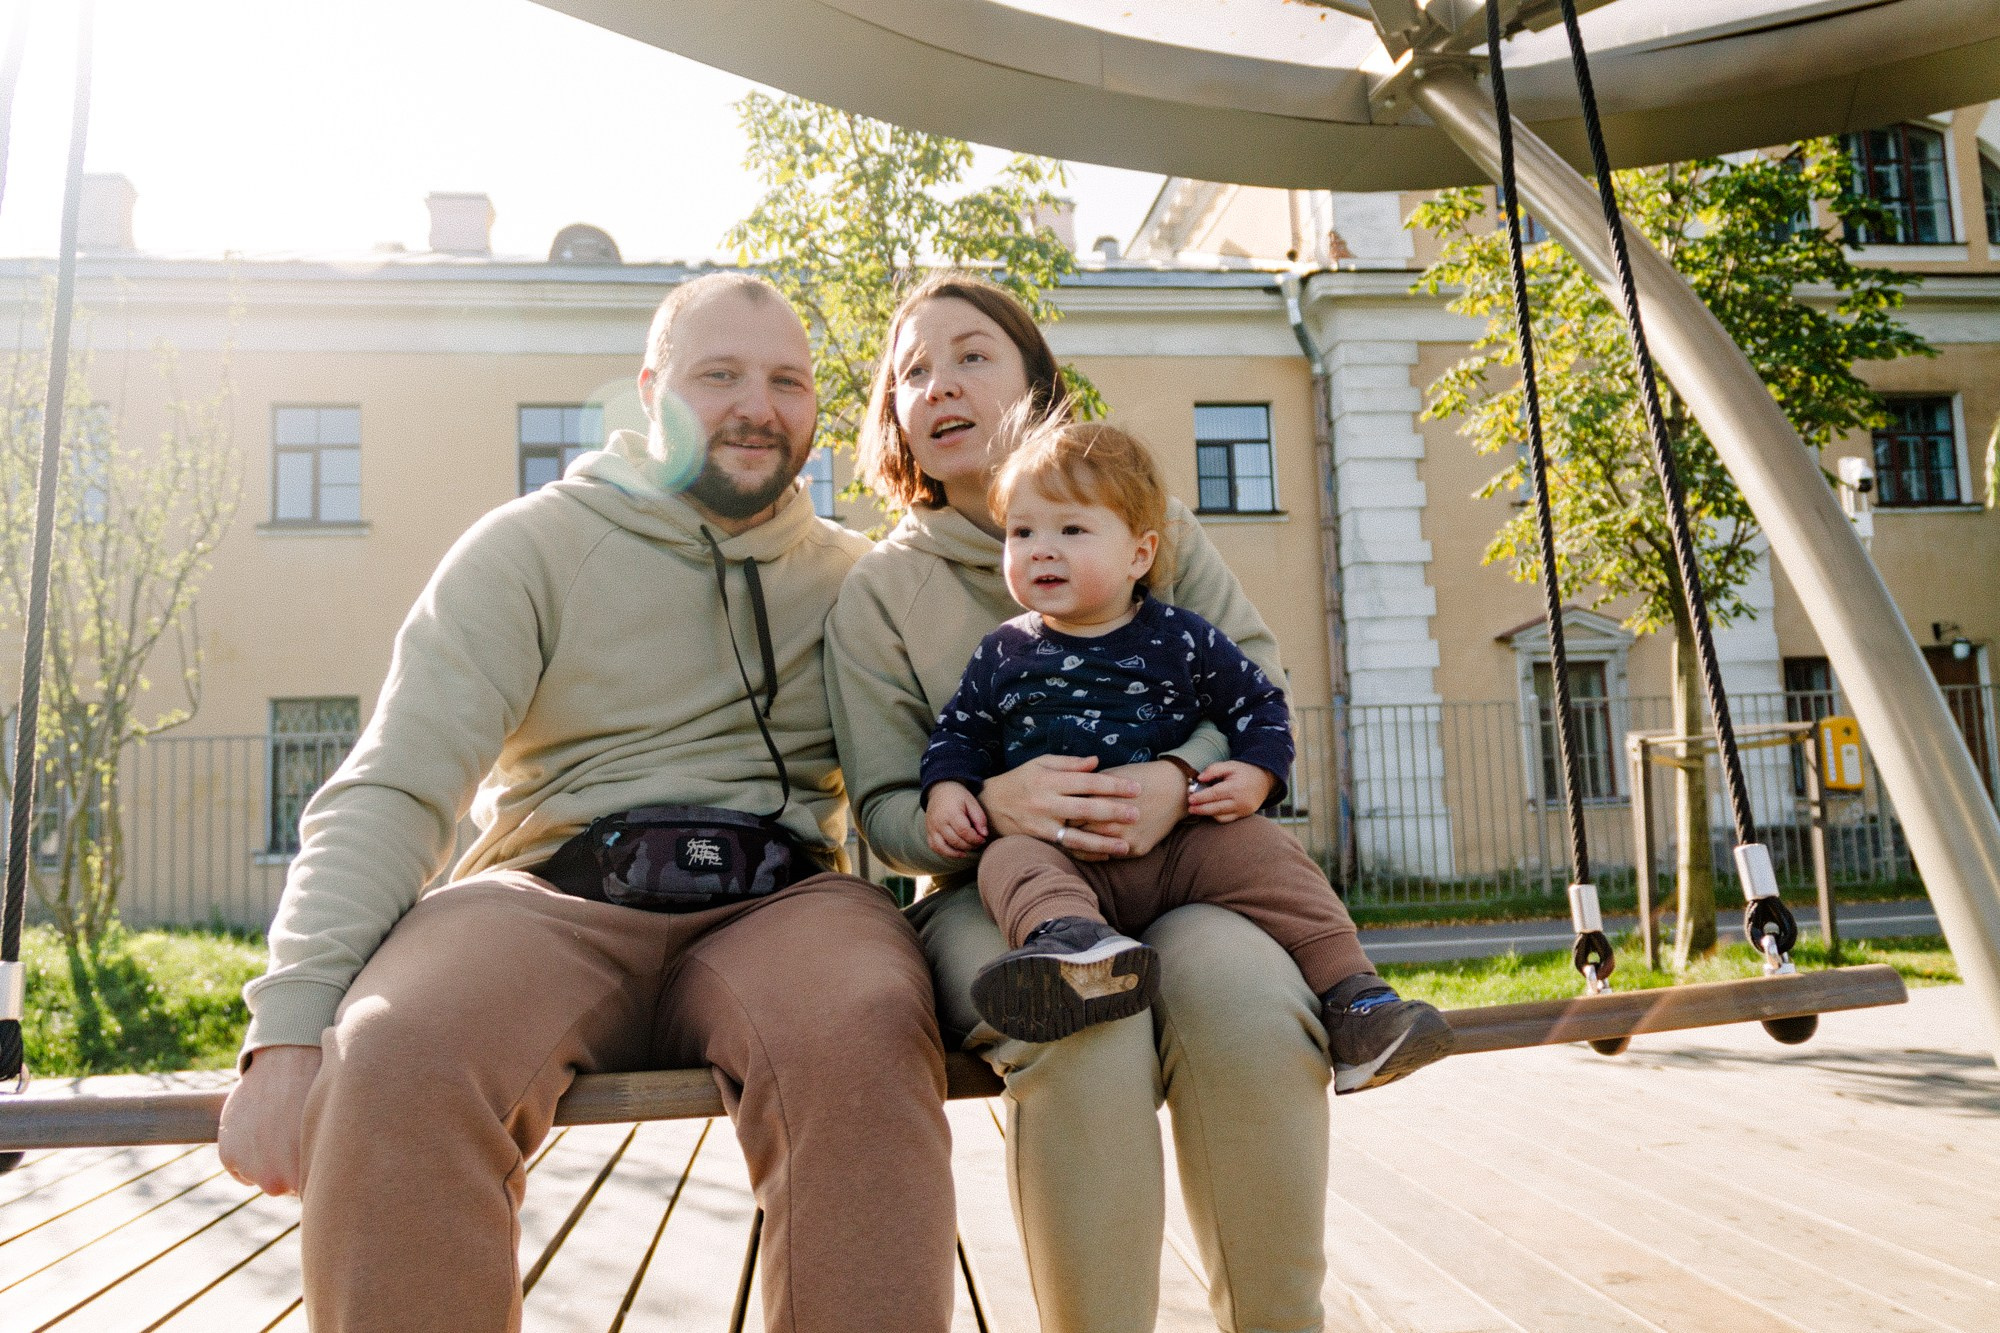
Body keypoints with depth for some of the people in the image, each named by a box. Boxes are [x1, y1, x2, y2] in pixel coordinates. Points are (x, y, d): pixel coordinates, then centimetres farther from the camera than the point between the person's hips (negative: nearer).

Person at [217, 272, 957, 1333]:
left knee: (861, 1031, -35)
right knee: (397, 1051, -34)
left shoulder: (850, 579, 18)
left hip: (776, 899, 1)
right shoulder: (530, 547, 8)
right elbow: (391, 792, -1)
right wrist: (291, 1025, -15)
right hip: (555, 894, -1)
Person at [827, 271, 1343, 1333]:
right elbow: (886, 811, 2)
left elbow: (1256, 681, 4)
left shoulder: (1150, 521, 12)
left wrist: (1180, 775, -19)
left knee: (1245, 997, -33)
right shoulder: (878, 592, 7)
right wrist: (989, 804, -22)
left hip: (1176, 867, 1)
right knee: (1085, 1029, -36)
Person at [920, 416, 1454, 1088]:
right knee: (1012, 860, -32)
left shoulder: (1181, 639, 7)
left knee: (1266, 851, -23)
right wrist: (945, 788, 0)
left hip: (1184, 837, 1)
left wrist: (1256, 774, -6)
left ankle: (1352, 996, -19)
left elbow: (1259, 704, 13)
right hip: (1061, 849, 0)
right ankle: (1078, 946, -63)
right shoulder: (1002, 655, 12)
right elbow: (960, 731, 20)